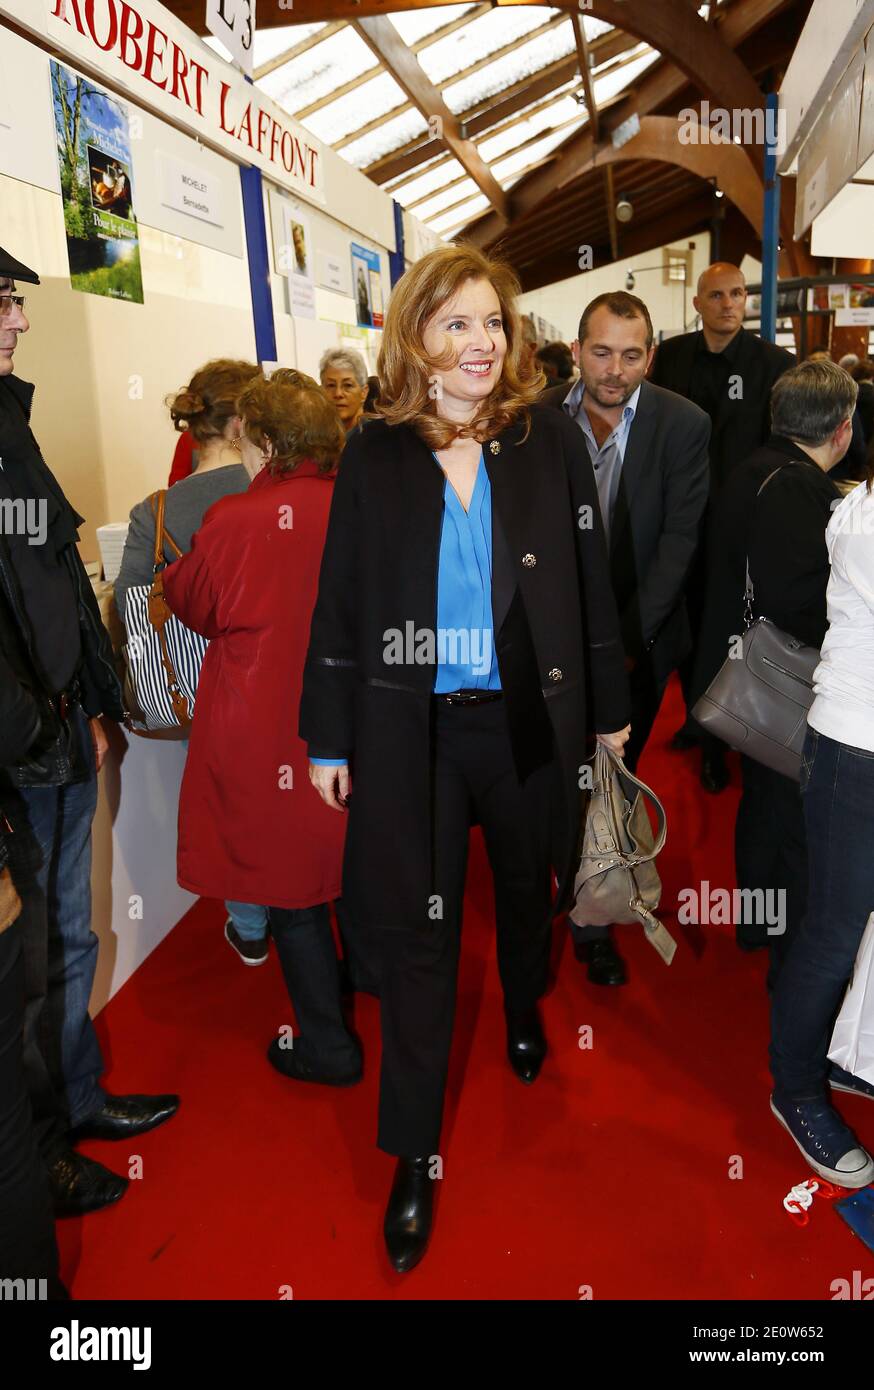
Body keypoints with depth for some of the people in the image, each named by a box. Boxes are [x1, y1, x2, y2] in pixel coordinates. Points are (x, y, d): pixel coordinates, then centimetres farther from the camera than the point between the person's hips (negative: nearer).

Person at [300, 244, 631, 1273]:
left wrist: (609, 706, 6)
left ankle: (525, 1011, 55)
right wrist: (328, 737, 0)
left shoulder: (549, 440, -2)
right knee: (416, 929, 5)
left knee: (526, 887, 21)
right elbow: (339, 602, 0)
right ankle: (414, 1152, 22)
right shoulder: (374, 455, -2)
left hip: (530, 717, 1)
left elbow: (588, 583, 3)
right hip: (411, 726, -1)